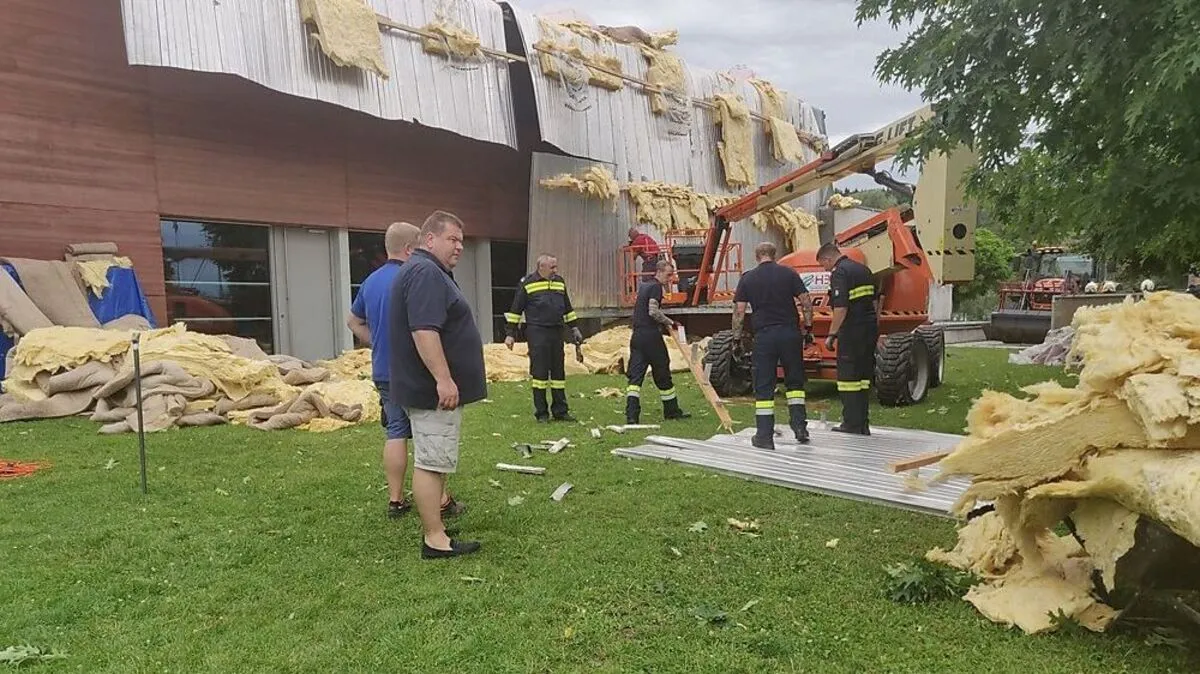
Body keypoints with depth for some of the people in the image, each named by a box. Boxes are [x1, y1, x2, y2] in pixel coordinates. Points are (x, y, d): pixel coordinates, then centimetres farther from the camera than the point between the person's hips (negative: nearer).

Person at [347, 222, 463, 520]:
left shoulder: (370, 281, 10)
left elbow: (353, 321, 21)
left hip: (383, 372, 7)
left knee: (396, 434, 11)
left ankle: (395, 500, 14)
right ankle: (441, 500, 8)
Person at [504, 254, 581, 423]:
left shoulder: (560, 282, 14)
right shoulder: (527, 283, -3)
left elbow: (567, 308, 23)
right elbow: (515, 309, -1)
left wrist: (574, 328, 20)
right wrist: (510, 333, -3)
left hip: (557, 332, 5)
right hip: (537, 333, -5)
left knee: (558, 371, 8)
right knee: (539, 371, -3)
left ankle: (560, 411, 16)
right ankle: (541, 413, 6)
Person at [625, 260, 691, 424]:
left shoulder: (643, 286, 19)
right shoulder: (656, 287, -8)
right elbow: (653, 312, -20)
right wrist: (670, 322, -8)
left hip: (637, 335, 7)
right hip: (651, 336, -7)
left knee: (635, 375, -1)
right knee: (662, 374, 7)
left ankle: (631, 414, -12)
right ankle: (671, 411, 21)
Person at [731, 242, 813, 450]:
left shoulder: (747, 278, 2)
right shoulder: (789, 273, 3)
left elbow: (739, 311, -2)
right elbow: (806, 302, 0)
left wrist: (737, 338, 5)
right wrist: (808, 328, 9)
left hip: (764, 335, -1)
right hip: (790, 333, 1)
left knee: (763, 387, 4)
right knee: (795, 382, 17)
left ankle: (764, 435, 3)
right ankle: (799, 425, 13)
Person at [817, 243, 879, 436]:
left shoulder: (839, 273, -12)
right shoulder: (864, 269, 16)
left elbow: (841, 309, -20)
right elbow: (875, 303, 20)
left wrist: (831, 335, -14)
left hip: (851, 331, -8)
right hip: (870, 328, 9)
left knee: (848, 377, -1)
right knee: (864, 377, 12)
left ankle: (852, 424, 1)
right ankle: (863, 424, 17)